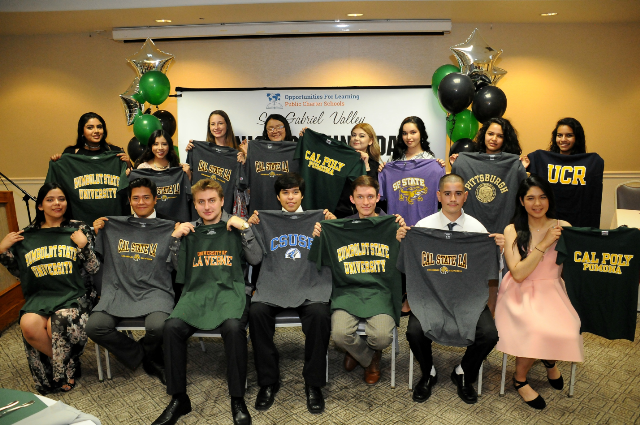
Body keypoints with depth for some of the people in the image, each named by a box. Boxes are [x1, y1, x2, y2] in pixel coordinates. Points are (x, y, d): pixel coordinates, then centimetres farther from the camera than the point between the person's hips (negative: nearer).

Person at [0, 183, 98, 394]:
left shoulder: (79, 229, 5)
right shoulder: (27, 235, 12)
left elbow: (93, 268, 0)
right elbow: (19, 272, 20)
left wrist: (84, 245, -13)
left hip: (73, 293, -2)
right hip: (40, 295, 3)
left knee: (57, 324, -31)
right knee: (29, 325, -29)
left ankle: (64, 369, 3)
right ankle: (67, 362, -1)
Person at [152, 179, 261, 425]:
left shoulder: (236, 225, 11)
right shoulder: (190, 229, 18)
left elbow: (255, 259, 2)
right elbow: (180, 269, 15)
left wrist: (245, 229, -8)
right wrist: (176, 239, 2)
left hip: (231, 288, -2)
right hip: (197, 291, 3)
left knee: (234, 328, -33)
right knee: (172, 326, -26)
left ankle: (237, 400, -16)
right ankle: (178, 398, -8)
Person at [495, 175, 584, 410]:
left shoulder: (563, 227, 3)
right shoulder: (512, 230, -3)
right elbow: (518, 274, -13)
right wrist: (544, 244, -16)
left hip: (552, 291, 2)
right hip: (520, 293, -2)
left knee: (566, 330, -27)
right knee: (535, 329, -31)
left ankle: (550, 360, 12)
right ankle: (520, 379, 1)